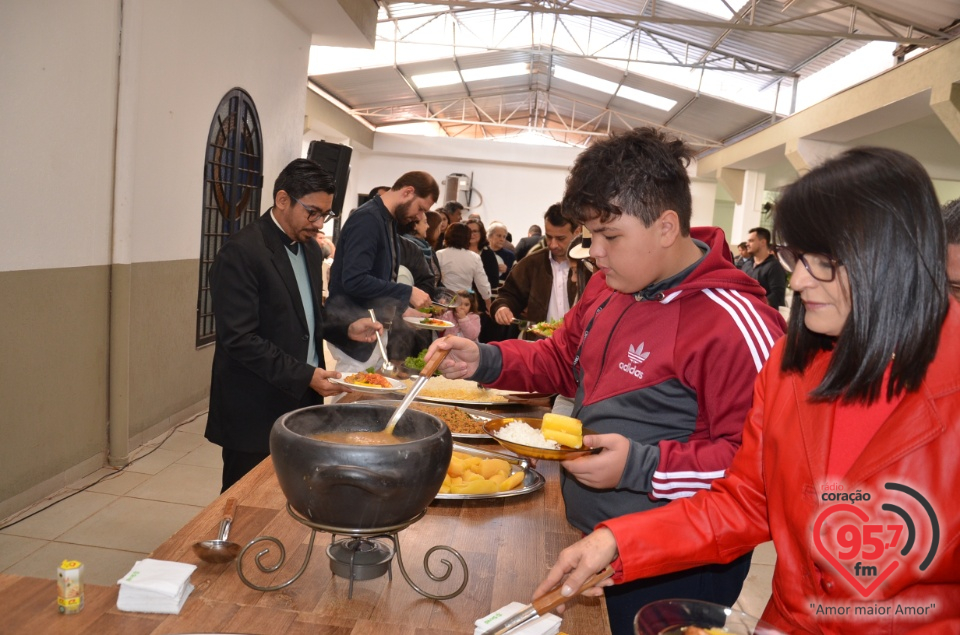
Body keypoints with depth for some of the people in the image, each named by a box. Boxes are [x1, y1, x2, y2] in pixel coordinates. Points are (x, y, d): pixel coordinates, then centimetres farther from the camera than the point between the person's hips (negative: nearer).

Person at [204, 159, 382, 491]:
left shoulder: (310, 248, 10)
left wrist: (345, 329, 3)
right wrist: (305, 376, -21)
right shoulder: (241, 252, -16)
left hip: (302, 402, 7)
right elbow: (240, 339, -20)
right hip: (257, 412, -7)